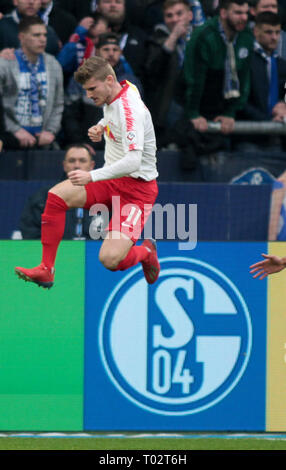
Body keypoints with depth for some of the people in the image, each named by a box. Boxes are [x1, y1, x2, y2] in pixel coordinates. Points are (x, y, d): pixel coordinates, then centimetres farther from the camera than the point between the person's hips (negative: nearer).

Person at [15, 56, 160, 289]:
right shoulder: (113, 98, 3)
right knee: (56, 196, -11)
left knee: (110, 259, -22)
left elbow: (133, 162, -35)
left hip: (137, 187, -9)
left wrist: (92, 176, -37)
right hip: (111, 179, 9)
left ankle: (146, 252, 14)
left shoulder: (130, 109, -25)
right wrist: (101, 127, 8)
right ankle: (46, 270, -3)